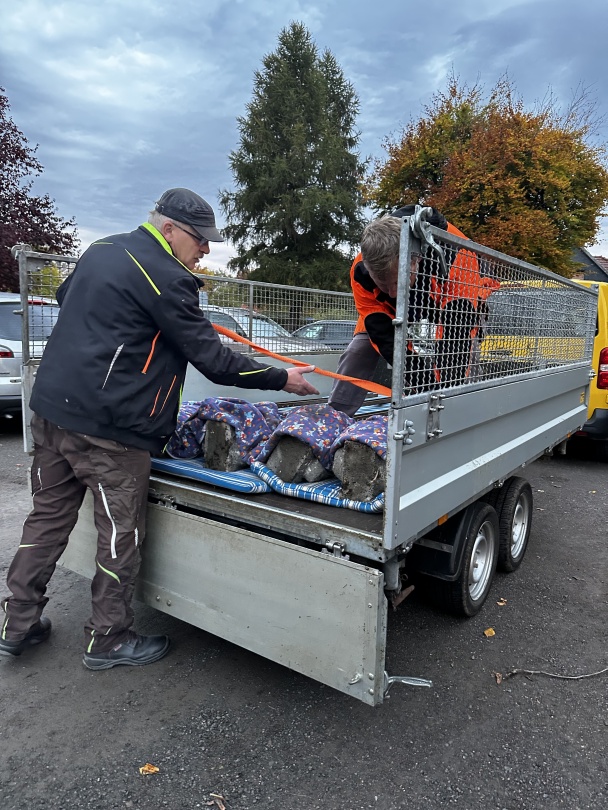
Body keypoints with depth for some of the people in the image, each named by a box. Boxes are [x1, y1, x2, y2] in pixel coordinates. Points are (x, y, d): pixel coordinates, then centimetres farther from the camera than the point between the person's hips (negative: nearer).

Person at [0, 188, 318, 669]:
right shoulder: (165, 278, -13)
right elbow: (213, 360, -14)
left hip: (51, 408, 9)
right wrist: (282, 380, -5)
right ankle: (108, 640, 22)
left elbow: (65, 300, 30)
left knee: (48, 518, 18)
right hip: (108, 427, -9)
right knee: (121, 534, 6)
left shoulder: (100, 250, 14)